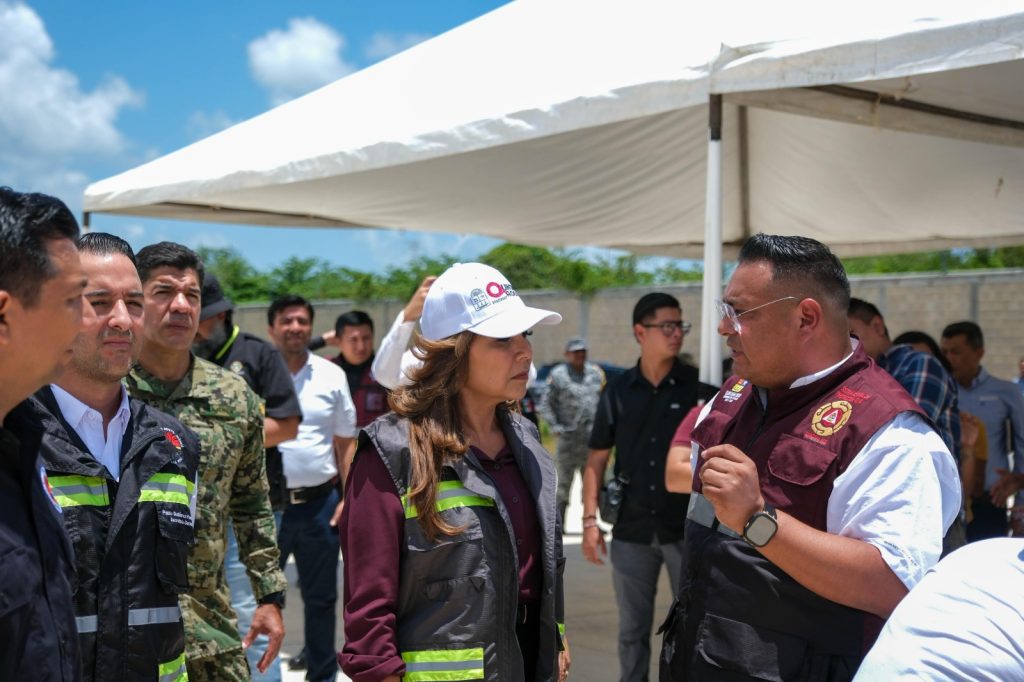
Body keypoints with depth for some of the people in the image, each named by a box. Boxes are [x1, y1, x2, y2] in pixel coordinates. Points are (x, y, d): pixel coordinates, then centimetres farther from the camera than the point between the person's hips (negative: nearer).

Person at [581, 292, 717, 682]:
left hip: (689, 528, -1)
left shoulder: (701, 389, -3)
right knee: (633, 628, 13)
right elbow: (597, 460, 7)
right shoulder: (617, 393, 3)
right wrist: (590, 520, 0)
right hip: (631, 531, 2)